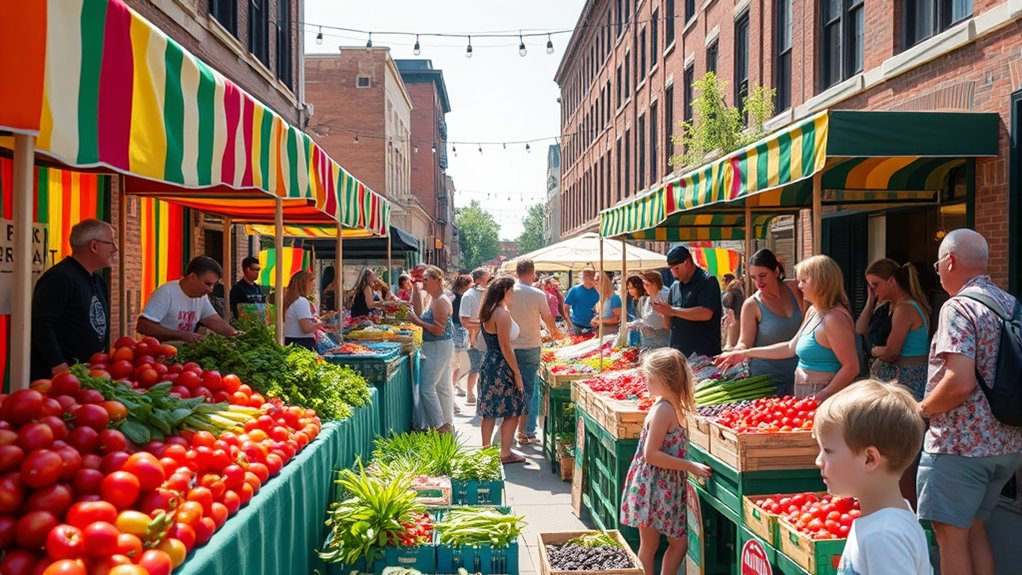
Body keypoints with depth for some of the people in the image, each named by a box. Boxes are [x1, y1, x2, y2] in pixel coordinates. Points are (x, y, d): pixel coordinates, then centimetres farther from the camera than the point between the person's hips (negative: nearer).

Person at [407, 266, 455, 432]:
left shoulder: (441, 301, -18)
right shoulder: (435, 299, 14)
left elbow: (438, 330, -22)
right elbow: (429, 321, 17)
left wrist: (417, 321, -17)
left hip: (439, 348, -11)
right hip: (440, 348, 11)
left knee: (426, 387, -9)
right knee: (443, 387, 15)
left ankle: (439, 426, -5)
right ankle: (448, 424, 24)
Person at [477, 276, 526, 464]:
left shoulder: (489, 312, 11)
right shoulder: (502, 314, -18)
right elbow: (505, 347, -19)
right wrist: (517, 373, -15)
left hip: (489, 364, 9)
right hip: (501, 367, -9)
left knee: (489, 412, 13)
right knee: (512, 411, 2)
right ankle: (505, 454, 8)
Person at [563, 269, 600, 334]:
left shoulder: (596, 292, 3)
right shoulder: (574, 290, -2)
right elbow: (566, 308, 1)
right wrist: (570, 324, -6)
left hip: (592, 327, 2)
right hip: (576, 327, -2)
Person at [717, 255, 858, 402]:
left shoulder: (834, 318, -20)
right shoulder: (813, 311, 9)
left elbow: (851, 367, -21)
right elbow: (791, 347, 15)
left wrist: (822, 397, -23)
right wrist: (745, 354, 14)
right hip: (806, 394, 9)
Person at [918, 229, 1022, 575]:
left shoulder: (959, 307, -17)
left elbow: (960, 382, -27)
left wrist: (923, 408, -10)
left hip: (959, 444, -9)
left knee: (950, 535, 2)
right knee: (974, 529, 19)